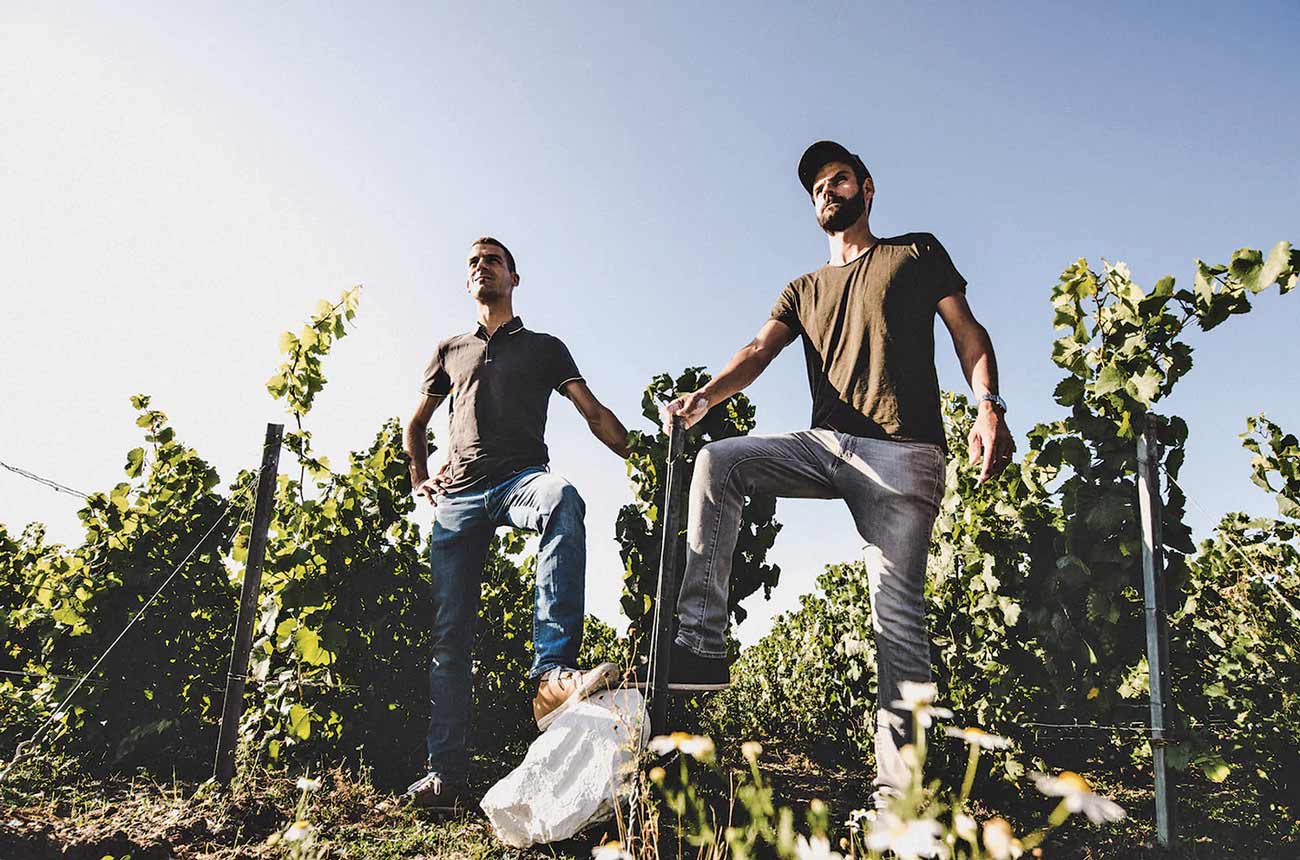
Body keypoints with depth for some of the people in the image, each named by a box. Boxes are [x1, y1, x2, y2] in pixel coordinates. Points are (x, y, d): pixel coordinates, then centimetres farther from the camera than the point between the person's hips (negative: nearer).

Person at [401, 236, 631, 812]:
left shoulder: (544, 347, 20)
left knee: (564, 500, -40)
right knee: (450, 629, -6)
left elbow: (594, 413, 11)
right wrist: (420, 478, 18)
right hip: (459, 495, 3)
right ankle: (446, 772, -2)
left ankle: (554, 672, -45)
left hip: (521, 477, -3)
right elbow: (415, 425, 34)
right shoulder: (450, 351, 27)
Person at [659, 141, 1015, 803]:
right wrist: (703, 396, -14)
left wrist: (989, 409, -13)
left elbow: (969, 335, 7)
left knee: (898, 614, -9)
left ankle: (897, 787, -6)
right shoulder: (803, 290, 24)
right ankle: (701, 644, -19)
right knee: (717, 462, -17)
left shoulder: (917, 253, 16)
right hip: (825, 444, 4)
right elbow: (759, 351, 7)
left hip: (902, 452, -4)